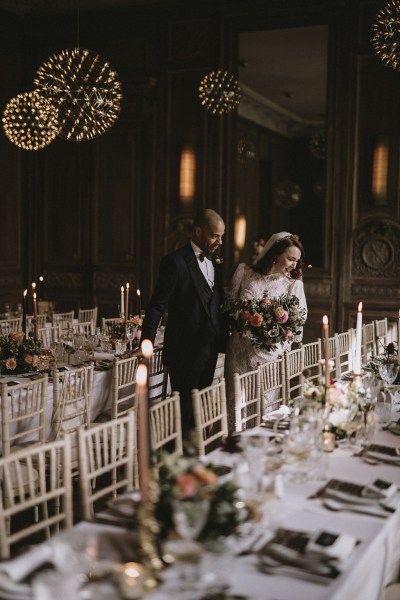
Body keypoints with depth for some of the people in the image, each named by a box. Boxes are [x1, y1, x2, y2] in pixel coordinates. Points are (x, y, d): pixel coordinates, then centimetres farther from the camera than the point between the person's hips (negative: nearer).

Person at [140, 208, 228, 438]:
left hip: (209, 348, 7)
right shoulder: (176, 261, -12)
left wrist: (223, 335, 9)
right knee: (184, 409, 1)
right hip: (185, 350, -7)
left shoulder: (215, 262, 11)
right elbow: (157, 305, -14)